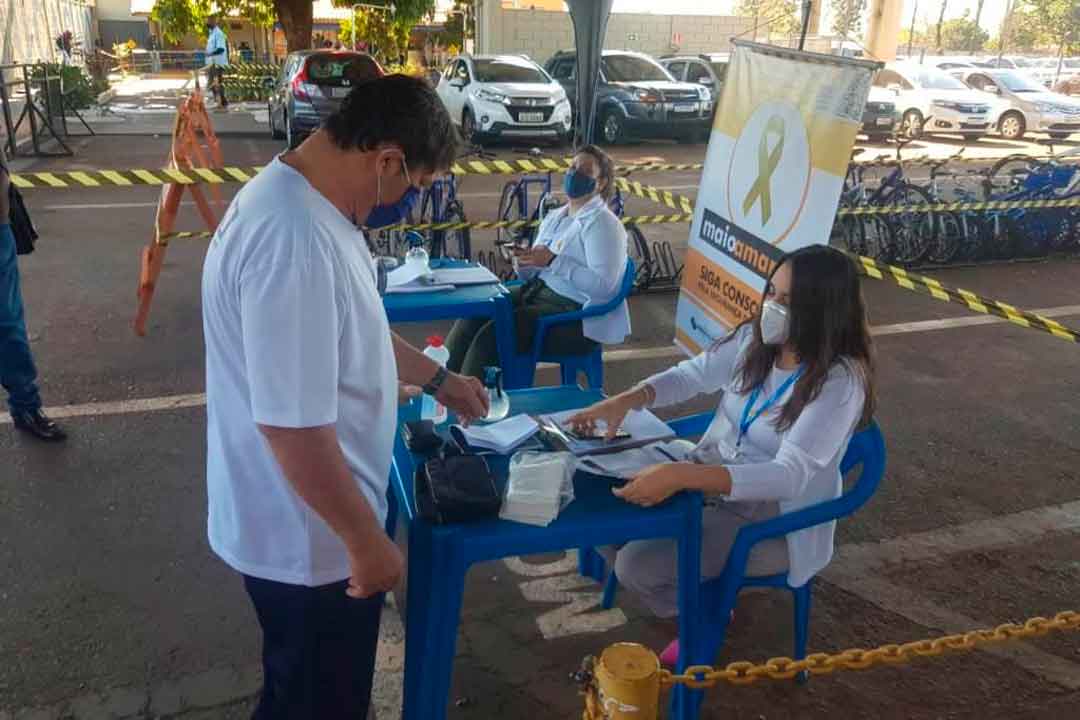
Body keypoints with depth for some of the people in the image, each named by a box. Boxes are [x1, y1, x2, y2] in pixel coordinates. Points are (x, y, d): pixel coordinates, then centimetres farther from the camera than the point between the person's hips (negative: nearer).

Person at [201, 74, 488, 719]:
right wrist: (367, 540, -20)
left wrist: (438, 379, 22)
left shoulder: (309, 202, 2)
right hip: (309, 539, -9)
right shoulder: (294, 242, -33)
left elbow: (353, 330, 17)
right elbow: (294, 427, -32)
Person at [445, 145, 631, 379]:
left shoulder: (602, 224, -9)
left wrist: (553, 261, -23)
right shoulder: (554, 217, 16)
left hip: (576, 316, -8)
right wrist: (524, 262, -7)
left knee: (492, 334, -25)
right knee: (472, 316, -13)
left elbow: (604, 285, -22)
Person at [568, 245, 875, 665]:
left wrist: (681, 476, -44)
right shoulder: (754, 339, -5)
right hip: (710, 478, 7)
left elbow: (790, 475, -33)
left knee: (636, 565, -20)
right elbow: (690, 376, 5)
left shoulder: (840, 382, -25)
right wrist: (625, 400, -15)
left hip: (774, 517, -7)